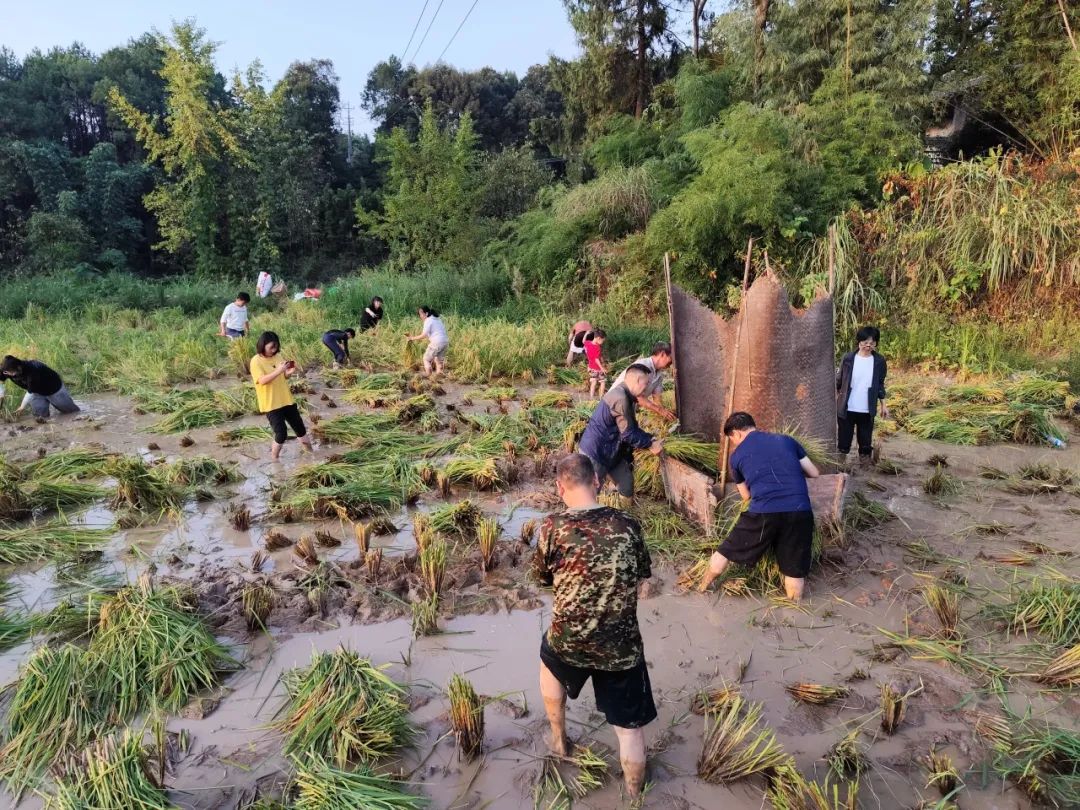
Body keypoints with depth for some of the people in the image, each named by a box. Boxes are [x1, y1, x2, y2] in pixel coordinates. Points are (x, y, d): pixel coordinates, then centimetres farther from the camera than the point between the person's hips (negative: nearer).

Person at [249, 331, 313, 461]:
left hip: (287, 400, 6)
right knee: (281, 434, -7)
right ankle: (274, 459, 15)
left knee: (300, 428, 13)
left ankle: (311, 453, 30)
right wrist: (279, 370, -34)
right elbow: (262, 380, -24)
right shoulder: (256, 361, -12)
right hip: (271, 404, -6)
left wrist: (290, 372, -8)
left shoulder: (277, 357, 7)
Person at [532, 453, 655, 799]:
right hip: (621, 647, 0)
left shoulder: (553, 527, -13)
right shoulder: (627, 525, -8)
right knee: (629, 727, 17)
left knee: (549, 661, 35)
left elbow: (542, 577, 4)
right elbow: (641, 575, 8)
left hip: (568, 640, 1)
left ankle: (559, 740, 48)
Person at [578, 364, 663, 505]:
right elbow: (628, 434, -21)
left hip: (612, 451, 10)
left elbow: (633, 428, 14)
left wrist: (650, 439, 3)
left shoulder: (626, 397, 7)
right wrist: (650, 445, -10)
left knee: (626, 483, 15)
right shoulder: (620, 398, -26)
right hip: (594, 452, -10)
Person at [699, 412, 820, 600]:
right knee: (794, 569, 16)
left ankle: (703, 588, 38)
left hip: (763, 513, 0)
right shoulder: (786, 440, 18)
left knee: (725, 553, 21)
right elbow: (814, 473, 24)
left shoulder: (737, 455, 14)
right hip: (799, 511, 1)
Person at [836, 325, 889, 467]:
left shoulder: (879, 361, 0)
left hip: (867, 410, 1)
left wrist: (883, 405, 9)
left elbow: (880, 384, 10)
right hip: (846, 409, -1)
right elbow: (838, 381, 2)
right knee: (843, 441, 4)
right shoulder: (848, 358, -5)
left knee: (865, 443, 8)